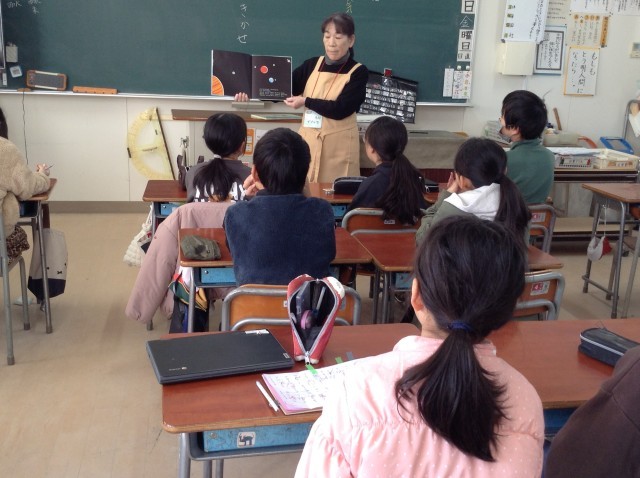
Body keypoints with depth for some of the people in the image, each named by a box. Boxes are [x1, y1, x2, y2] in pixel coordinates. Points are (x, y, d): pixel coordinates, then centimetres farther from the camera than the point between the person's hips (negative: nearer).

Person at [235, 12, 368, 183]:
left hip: (339, 146, -4)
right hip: (308, 140, 4)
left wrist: (305, 102, -11)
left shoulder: (358, 72, -4)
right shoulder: (312, 65, 7)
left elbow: (340, 109, -14)